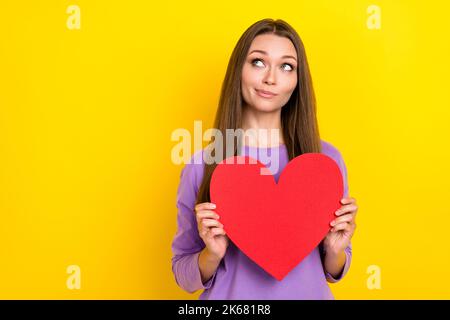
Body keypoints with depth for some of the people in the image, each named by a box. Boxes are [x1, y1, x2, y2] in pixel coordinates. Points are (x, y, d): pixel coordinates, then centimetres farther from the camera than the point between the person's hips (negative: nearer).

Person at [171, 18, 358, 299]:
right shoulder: (202, 165, -14)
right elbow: (184, 277, -4)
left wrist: (335, 250, -17)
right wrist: (213, 254, -21)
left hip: (308, 293, 1)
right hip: (229, 295, -1)